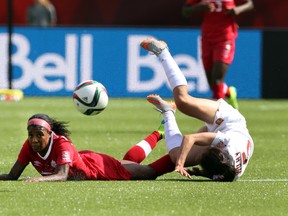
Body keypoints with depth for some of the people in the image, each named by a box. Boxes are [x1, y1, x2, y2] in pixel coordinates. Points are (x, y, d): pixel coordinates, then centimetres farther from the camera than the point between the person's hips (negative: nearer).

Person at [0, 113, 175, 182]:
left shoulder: (62, 145, -42)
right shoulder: (29, 147, -26)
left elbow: (62, 176, -54)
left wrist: (38, 179, -70)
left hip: (98, 166, -6)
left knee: (151, 171, 4)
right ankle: (158, 134, 57)